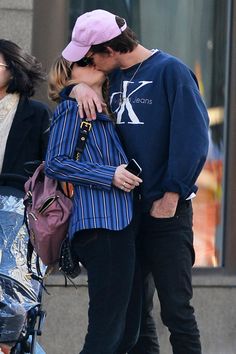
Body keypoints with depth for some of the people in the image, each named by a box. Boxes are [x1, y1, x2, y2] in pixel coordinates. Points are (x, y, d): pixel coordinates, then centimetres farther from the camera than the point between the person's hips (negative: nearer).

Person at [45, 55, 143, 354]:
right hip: (101, 225, -9)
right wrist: (110, 175, -14)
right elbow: (55, 163, -10)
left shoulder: (106, 114, 24)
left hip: (120, 223, 9)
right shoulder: (73, 108, 0)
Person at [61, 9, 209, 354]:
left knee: (176, 309, -8)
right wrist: (79, 87, 0)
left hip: (166, 210, -7)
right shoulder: (112, 78, 12)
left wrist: (172, 196, -15)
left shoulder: (170, 71, -9)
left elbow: (192, 137, -13)